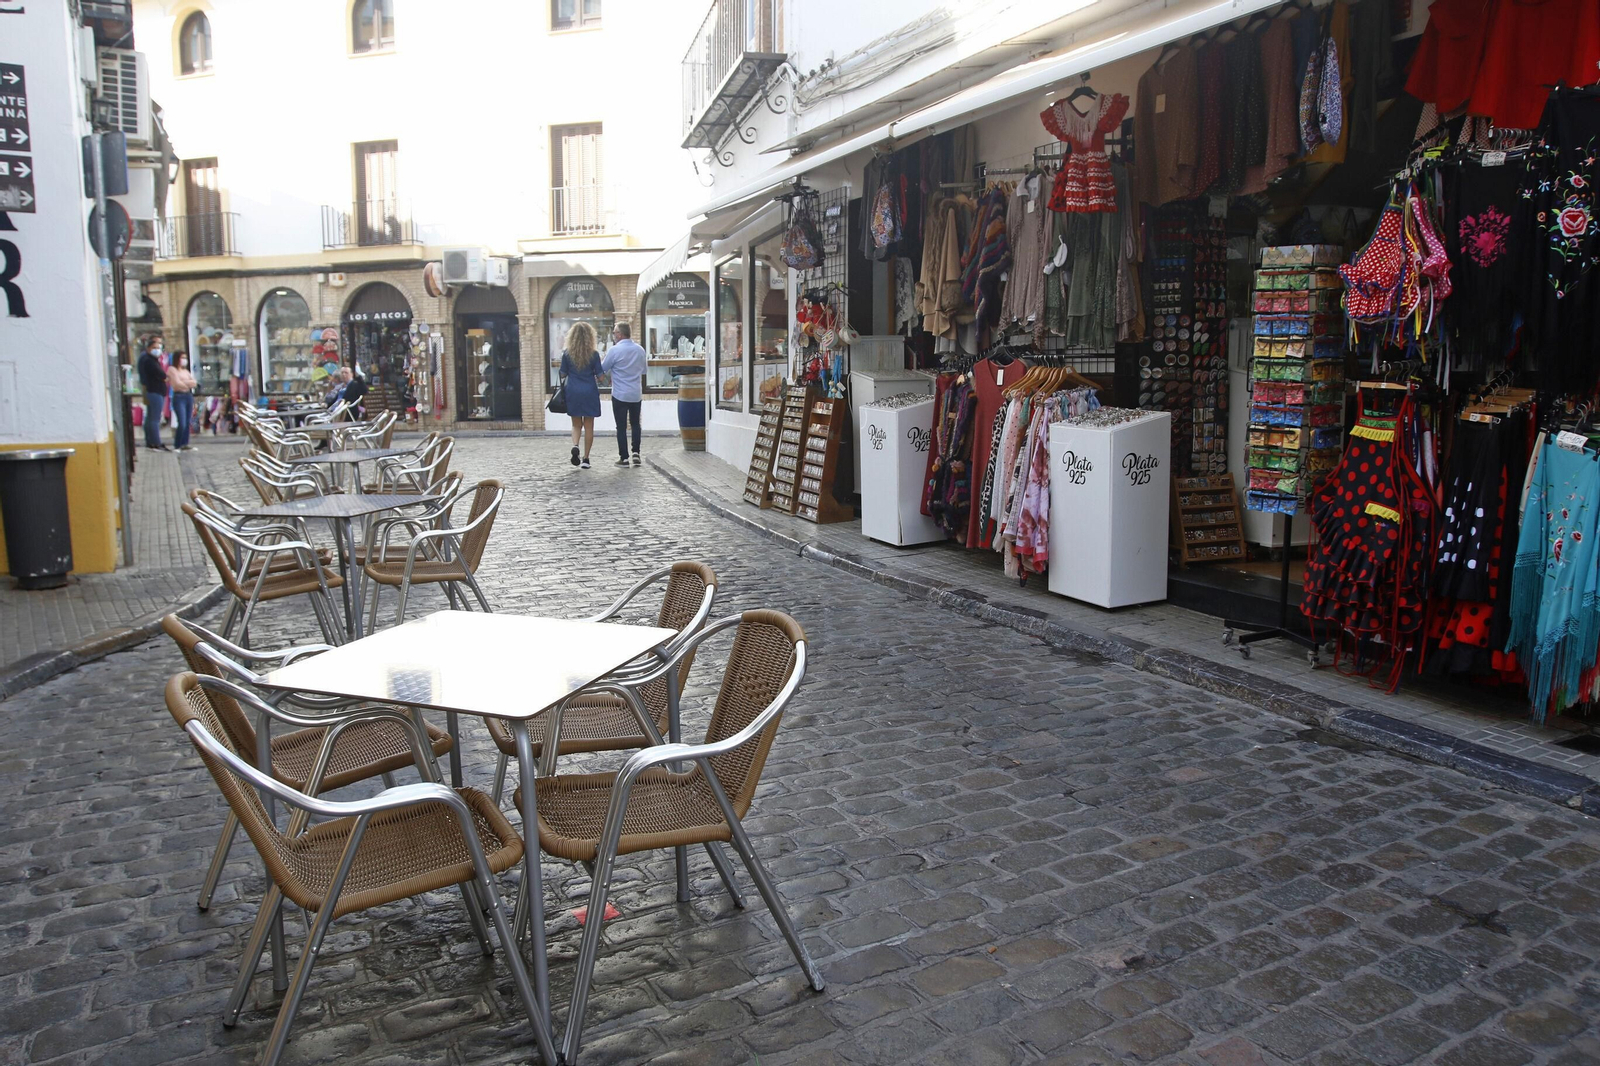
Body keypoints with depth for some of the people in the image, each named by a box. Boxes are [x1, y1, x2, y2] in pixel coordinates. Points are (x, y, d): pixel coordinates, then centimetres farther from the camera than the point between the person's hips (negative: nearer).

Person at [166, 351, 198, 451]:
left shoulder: (186, 371, 20)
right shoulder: (172, 369, 0)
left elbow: (194, 382, 8)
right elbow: (178, 383, -9)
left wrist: (184, 382, -6)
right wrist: (189, 383, 5)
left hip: (189, 396, 7)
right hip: (179, 397, -7)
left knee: (188, 423, 3)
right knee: (182, 423, -13)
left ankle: (185, 444, 10)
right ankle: (177, 446, -3)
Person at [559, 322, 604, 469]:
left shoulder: (567, 353, -3)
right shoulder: (594, 354, -6)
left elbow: (563, 374, 3)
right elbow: (599, 376, -3)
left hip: (573, 392, 1)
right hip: (590, 392, -1)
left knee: (576, 424, 15)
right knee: (589, 426, 8)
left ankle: (575, 446, -14)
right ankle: (586, 458, 8)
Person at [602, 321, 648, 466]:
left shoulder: (614, 350, -13)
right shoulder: (640, 350, 3)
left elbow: (603, 369, -4)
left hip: (620, 394, -4)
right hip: (637, 394, 4)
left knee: (621, 427, 3)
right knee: (635, 424, 18)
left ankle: (624, 458, 4)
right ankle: (636, 453, 8)